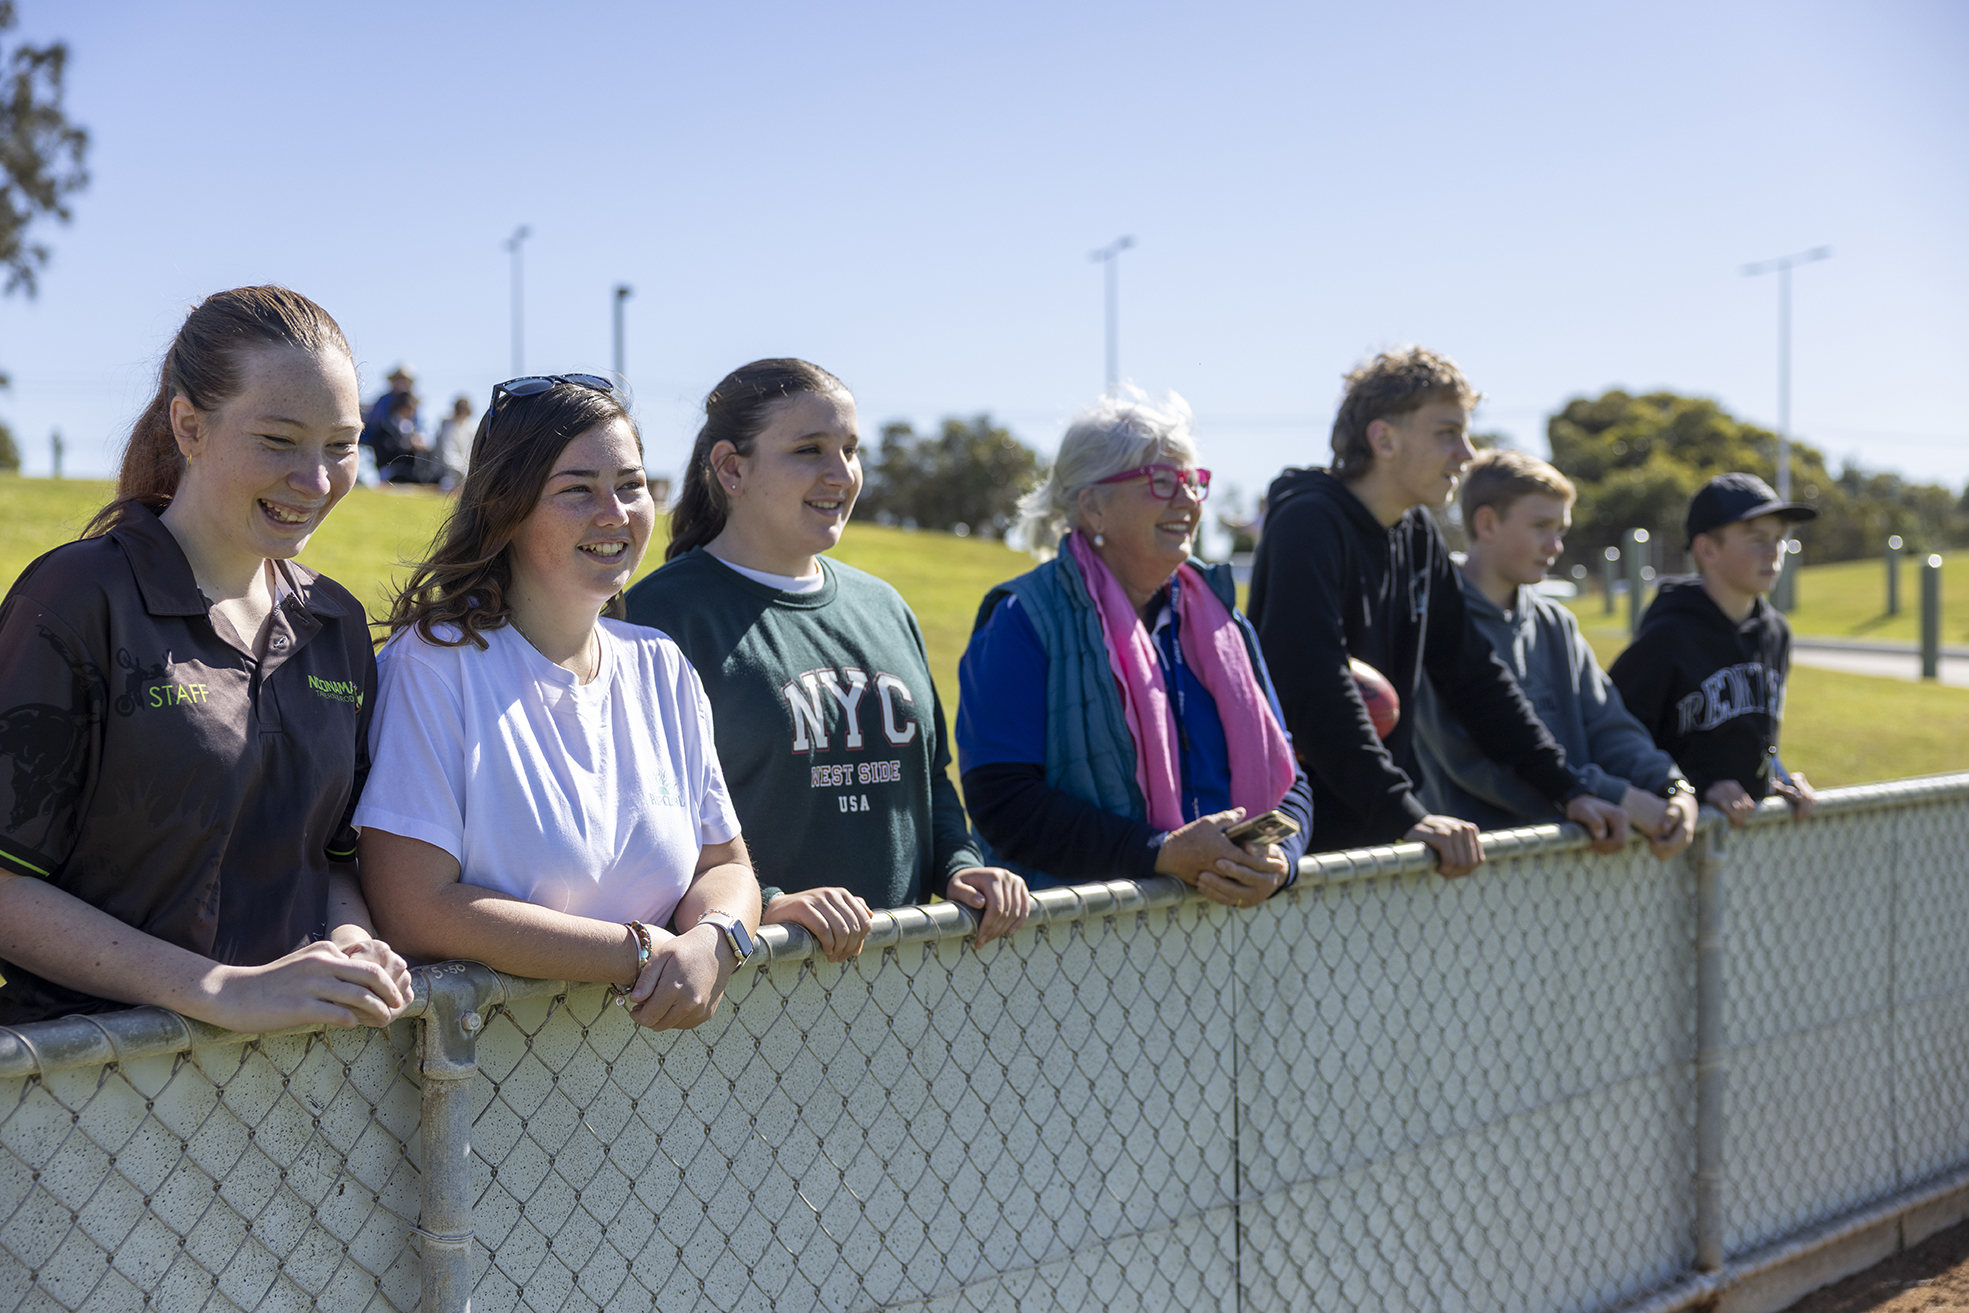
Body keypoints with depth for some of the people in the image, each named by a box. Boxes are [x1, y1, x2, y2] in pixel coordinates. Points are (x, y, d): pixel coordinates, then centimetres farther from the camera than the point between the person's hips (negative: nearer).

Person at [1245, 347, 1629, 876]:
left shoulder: (1419, 536, 11)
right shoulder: (1309, 522, -14)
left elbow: (1475, 675, 16)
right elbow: (1311, 688, -24)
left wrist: (1569, 790, 9)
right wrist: (1405, 813, -29)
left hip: (1382, 833, 7)